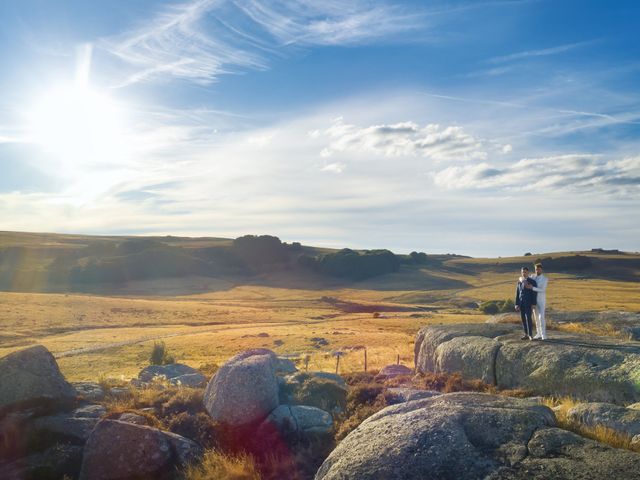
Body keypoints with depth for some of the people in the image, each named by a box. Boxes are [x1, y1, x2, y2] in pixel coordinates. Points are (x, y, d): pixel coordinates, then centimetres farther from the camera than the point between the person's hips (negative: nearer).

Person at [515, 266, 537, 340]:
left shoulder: (532, 281, -7)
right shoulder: (519, 282, 9)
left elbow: (534, 293, -9)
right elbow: (517, 294, 10)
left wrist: (533, 304, -15)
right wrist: (516, 304, 5)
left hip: (529, 303, -5)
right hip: (521, 303, 5)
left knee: (528, 318, -13)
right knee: (523, 319, 6)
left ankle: (530, 335, -5)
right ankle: (526, 334, 13)